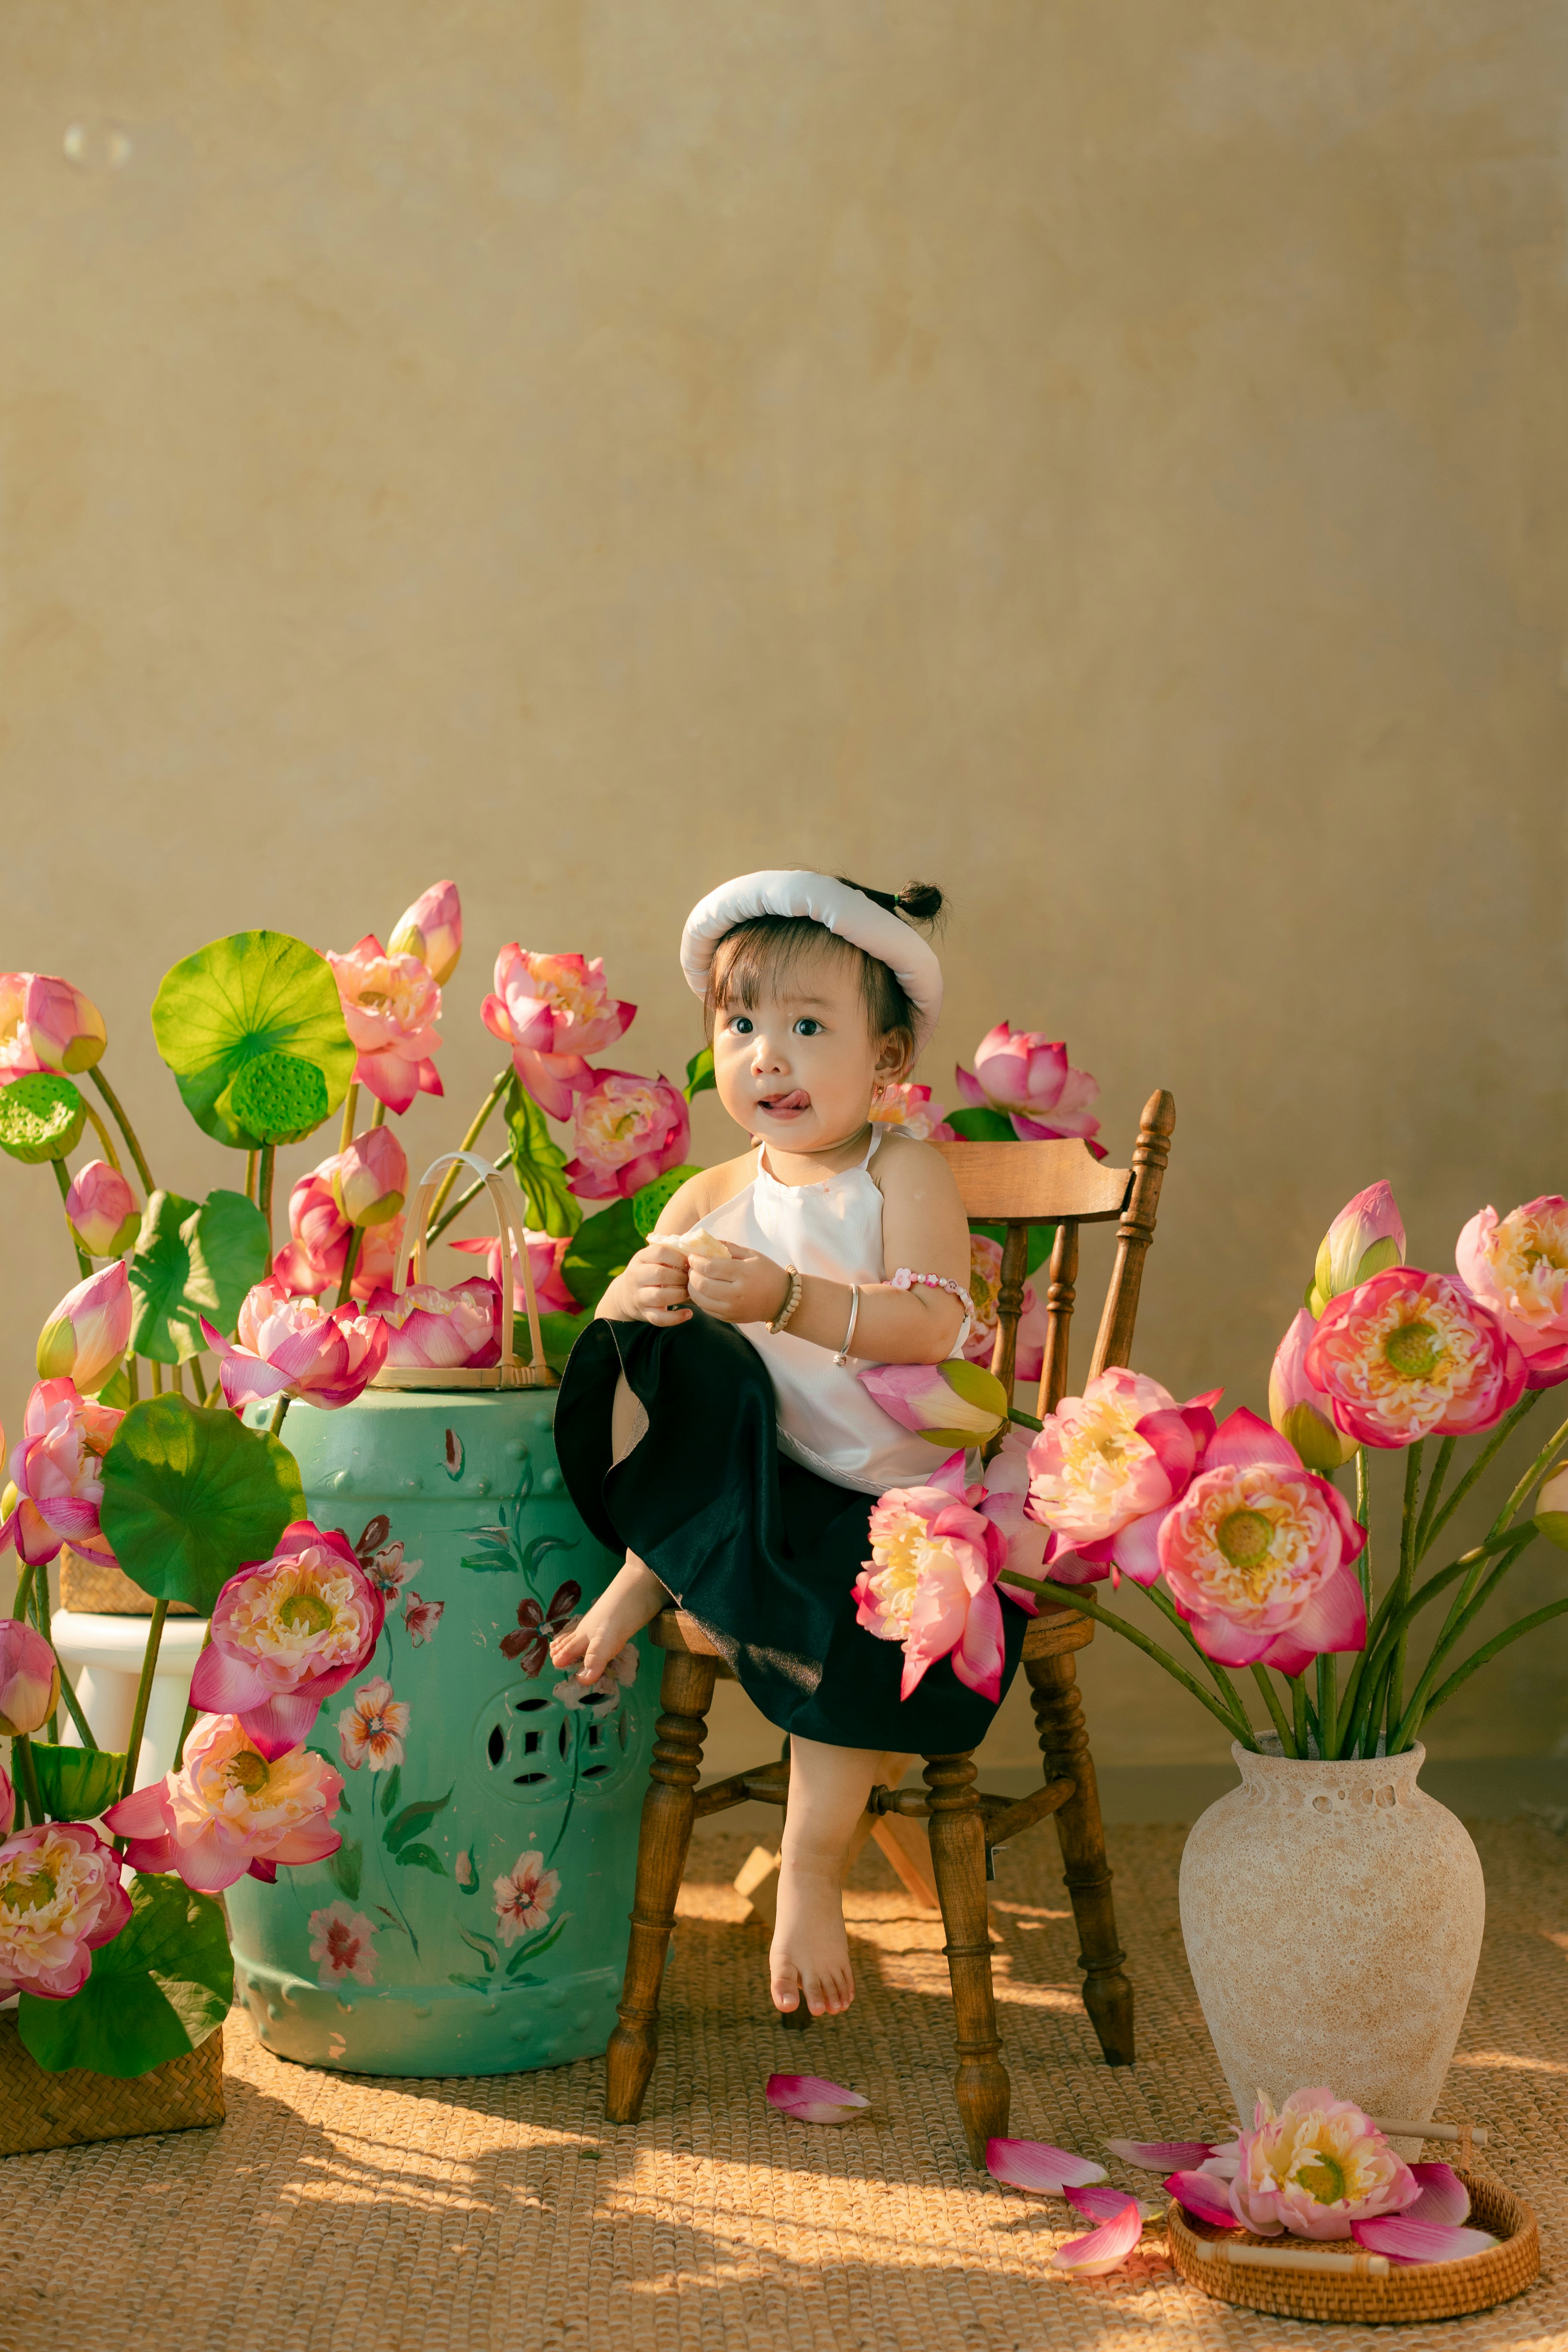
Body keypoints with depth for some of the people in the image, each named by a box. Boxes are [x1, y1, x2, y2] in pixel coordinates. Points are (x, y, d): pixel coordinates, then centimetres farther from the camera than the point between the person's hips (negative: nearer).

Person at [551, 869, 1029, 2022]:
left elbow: (932, 1326, -20)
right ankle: (645, 1579, -12)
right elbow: (612, 1320, 2)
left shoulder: (906, 1171, -4)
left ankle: (812, 1861, -14)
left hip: (895, 1489, -2)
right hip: (747, 1474, 3)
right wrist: (637, 1298, -23)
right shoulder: (711, 1196, 7)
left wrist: (785, 1297, -35)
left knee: (868, 1612, -32)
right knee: (674, 1363, -24)